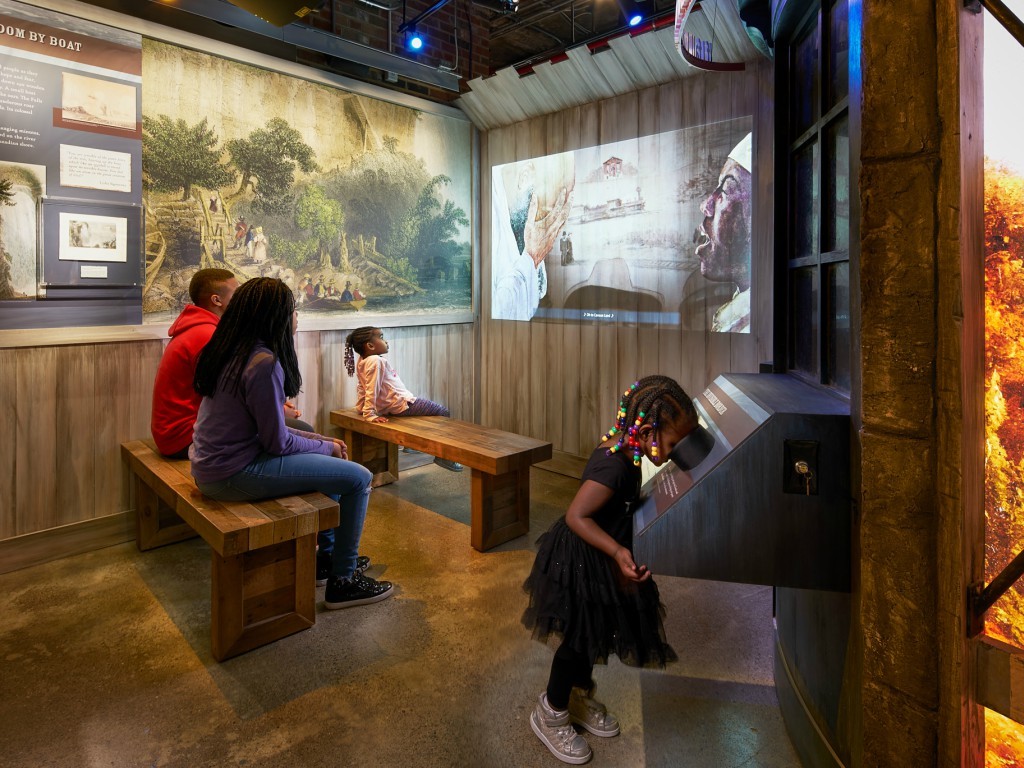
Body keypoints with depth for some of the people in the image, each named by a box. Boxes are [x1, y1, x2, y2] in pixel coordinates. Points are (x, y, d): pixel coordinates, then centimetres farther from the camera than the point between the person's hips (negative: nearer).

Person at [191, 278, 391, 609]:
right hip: (234, 475, -10)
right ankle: (342, 580, 5)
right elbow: (278, 442, -18)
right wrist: (327, 447, -1)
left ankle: (329, 552, 33)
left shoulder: (232, 352, 9)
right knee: (358, 478, -9)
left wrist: (322, 441, 7)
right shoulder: (264, 363, -21)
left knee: (327, 460, 24)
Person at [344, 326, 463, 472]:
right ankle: (443, 456, 1)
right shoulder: (376, 361, -21)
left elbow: (362, 387, 14)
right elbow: (372, 389, -25)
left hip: (388, 406, 11)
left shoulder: (362, 362, 8)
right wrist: (370, 414, -24)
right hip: (403, 404, -11)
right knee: (444, 413, -1)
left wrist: (363, 408, 21)